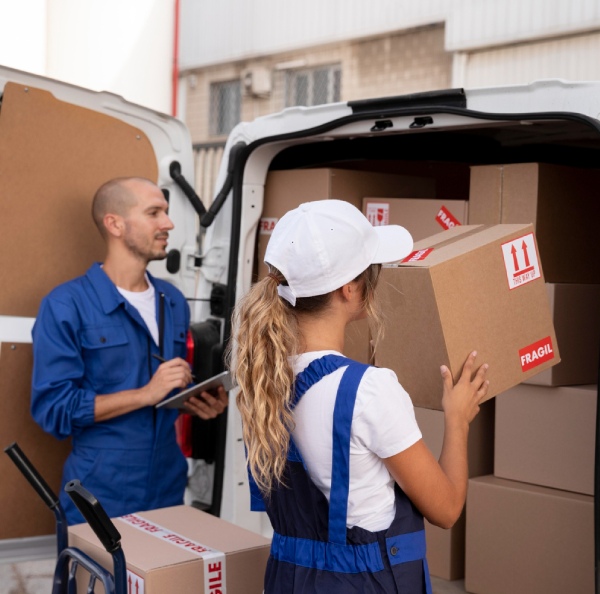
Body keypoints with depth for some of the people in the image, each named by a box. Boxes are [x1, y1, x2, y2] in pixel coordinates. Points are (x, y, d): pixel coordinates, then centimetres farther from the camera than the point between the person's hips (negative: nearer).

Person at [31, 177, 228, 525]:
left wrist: (198, 401, -3)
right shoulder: (66, 305, -11)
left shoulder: (174, 302, 9)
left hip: (169, 490, 6)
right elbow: (53, 409, -15)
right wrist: (146, 394, -20)